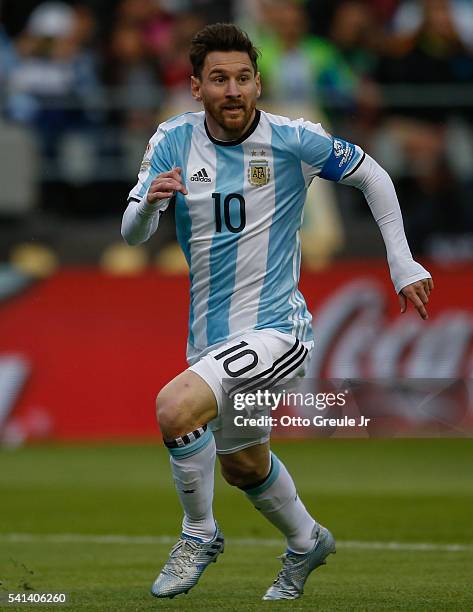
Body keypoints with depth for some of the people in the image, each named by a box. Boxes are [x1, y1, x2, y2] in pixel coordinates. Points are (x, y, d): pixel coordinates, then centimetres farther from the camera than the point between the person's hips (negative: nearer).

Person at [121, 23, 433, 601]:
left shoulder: (291, 139, -13)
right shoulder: (174, 139, -4)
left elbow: (372, 176, 2)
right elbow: (132, 234, -8)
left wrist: (403, 265, 1)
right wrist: (150, 201, -31)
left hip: (275, 329, -6)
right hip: (210, 334, 6)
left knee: (175, 408, -29)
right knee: (244, 466, 25)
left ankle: (199, 533, -5)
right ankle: (306, 542, 55)